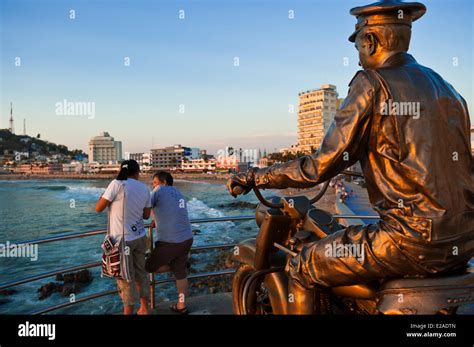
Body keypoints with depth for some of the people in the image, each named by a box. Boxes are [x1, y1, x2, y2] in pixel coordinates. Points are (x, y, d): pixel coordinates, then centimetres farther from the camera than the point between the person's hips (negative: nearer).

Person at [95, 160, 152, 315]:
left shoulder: (117, 184, -13)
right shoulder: (144, 188, 2)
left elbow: (98, 208, -8)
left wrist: (103, 195, 11)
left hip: (122, 239, -5)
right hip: (140, 237, 5)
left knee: (126, 279, 7)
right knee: (141, 273, 19)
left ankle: (128, 312, 21)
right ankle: (144, 309, 32)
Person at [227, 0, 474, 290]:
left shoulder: (372, 84, -9)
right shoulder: (442, 84, 14)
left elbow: (322, 165, -12)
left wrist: (255, 177, -2)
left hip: (418, 240, -9)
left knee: (303, 269, 1)